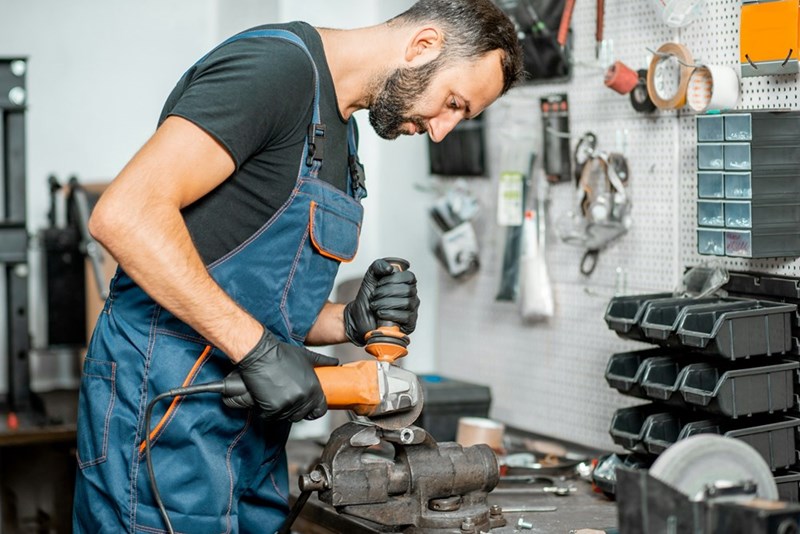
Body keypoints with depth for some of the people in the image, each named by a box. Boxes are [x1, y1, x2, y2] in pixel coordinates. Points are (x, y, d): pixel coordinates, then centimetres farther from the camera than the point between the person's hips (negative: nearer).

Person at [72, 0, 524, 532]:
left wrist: (351, 322, -1)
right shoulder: (276, 64, -13)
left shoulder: (340, 129, 18)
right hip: (167, 412, -9)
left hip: (251, 423, 9)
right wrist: (259, 348, -23)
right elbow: (126, 213, -25)